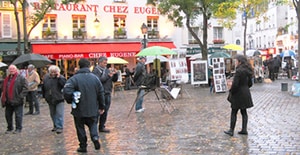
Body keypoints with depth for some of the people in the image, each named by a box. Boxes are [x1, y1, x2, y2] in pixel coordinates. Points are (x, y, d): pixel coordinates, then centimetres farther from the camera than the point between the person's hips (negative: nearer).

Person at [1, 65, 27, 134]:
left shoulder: (21, 78, -5)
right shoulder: (7, 79, 16)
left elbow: (25, 88, -11)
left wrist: (20, 96, -17)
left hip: (17, 100, -7)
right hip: (8, 101, 7)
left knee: (18, 115, 0)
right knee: (8, 115, 13)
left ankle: (18, 128, 11)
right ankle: (10, 128, 26)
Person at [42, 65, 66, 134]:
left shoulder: (60, 77, -8)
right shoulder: (46, 77, 4)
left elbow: (65, 84, -25)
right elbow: (43, 88, 13)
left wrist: (59, 78, -26)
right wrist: (44, 96, 14)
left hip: (59, 100, -5)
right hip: (50, 100, 5)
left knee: (59, 114, -6)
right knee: (52, 114, 15)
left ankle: (59, 127, 0)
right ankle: (55, 126, 29)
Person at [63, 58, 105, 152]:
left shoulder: (74, 78, -12)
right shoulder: (95, 78, 0)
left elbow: (67, 91, -23)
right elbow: (101, 93, 4)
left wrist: (70, 101, -3)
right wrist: (101, 106, 13)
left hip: (79, 110, -3)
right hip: (93, 109, 3)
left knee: (80, 128, 12)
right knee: (93, 125, 19)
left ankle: (83, 146, 18)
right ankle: (95, 138, -5)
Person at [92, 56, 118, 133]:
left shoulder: (107, 70, 13)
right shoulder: (96, 70, -6)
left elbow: (114, 80, 15)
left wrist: (115, 74, -4)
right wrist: (108, 76, -21)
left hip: (108, 93, 7)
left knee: (105, 111, 11)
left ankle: (102, 126, 20)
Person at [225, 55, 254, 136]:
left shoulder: (239, 71, -20)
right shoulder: (247, 70, 7)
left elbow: (235, 84, -22)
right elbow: (250, 83, 14)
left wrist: (231, 92, -9)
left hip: (238, 94, -8)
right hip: (246, 94, 8)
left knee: (234, 113, 2)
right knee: (244, 112, 13)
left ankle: (231, 130, 8)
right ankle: (244, 130, 18)